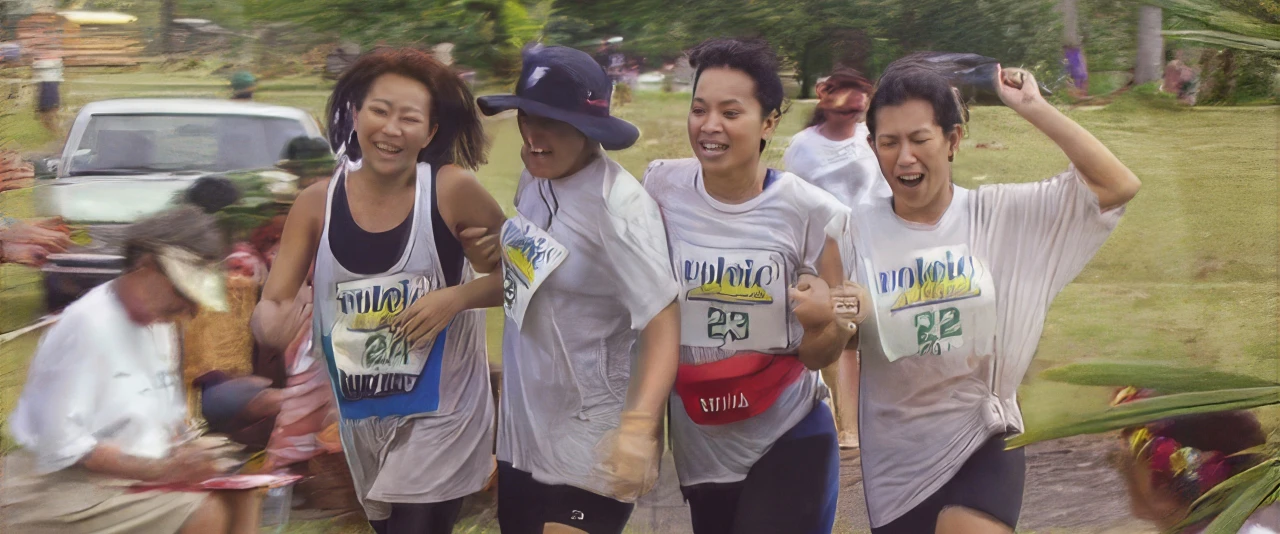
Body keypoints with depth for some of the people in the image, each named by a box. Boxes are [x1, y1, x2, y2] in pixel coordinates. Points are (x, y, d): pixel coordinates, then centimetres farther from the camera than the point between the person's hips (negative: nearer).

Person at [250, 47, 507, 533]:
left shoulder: (452, 190, -14)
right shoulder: (317, 204, -7)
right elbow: (270, 303, -5)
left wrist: (457, 297, -22)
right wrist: (271, 328, -28)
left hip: (437, 413, -4)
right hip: (360, 415, 4)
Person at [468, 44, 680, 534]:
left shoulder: (618, 207, -22)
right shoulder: (534, 177, 1)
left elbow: (662, 322, -27)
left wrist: (638, 425, -41)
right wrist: (507, 245, 2)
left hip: (589, 446, -8)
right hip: (522, 430, 8)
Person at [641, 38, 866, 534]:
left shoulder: (812, 213, -13)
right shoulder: (662, 188, -8)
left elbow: (818, 356, -6)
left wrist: (822, 323, -26)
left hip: (788, 439, -2)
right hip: (699, 442, 2)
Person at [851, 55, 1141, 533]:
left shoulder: (1000, 214, -4)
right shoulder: (858, 233, -4)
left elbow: (1117, 186, -11)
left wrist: (1033, 108, -13)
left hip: (982, 442, -2)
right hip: (895, 456, 2)